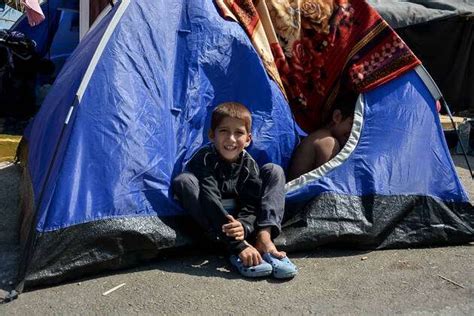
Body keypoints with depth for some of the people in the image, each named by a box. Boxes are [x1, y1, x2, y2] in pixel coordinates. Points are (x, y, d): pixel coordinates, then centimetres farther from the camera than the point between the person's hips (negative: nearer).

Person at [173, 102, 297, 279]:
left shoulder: (248, 163, -9)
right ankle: (234, 249, -33)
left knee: (274, 171, -6)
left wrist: (243, 226, -41)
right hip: (209, 220, -4)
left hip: (238, 219, 4)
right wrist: (238, 245, -43)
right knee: (183, 181, -32)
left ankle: (264, 239, -28)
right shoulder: (204, 159, -23)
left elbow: (250, 206, -15)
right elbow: (211, 201, -35)